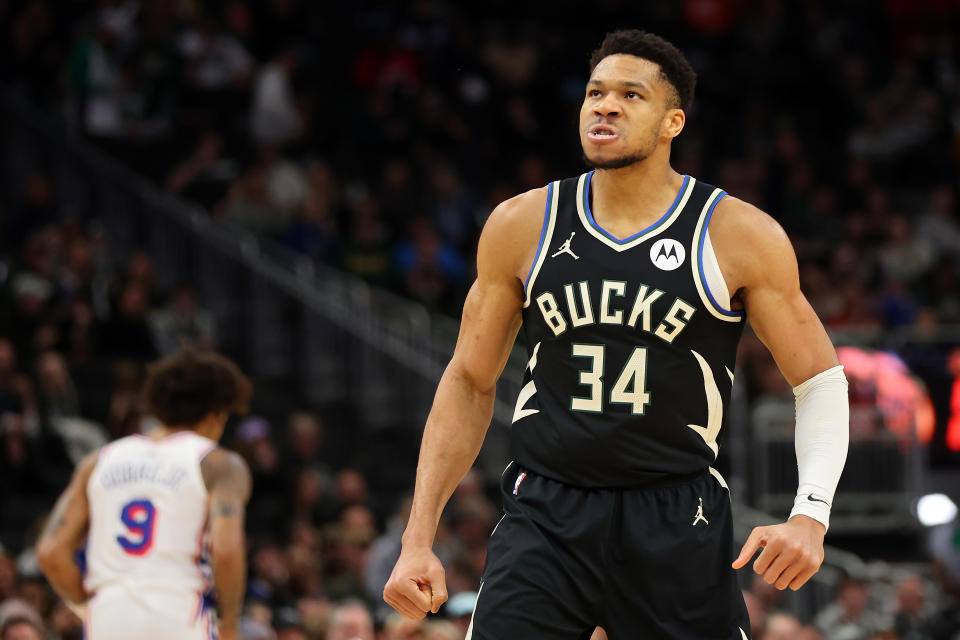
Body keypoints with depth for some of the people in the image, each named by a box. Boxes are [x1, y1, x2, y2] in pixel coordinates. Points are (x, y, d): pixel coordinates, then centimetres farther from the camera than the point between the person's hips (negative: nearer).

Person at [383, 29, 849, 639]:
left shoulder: (740, 237, -3)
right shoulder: (522, 226, 4)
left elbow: (819, 379, 4)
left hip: (678, 522, -1)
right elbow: (470, 382, 11)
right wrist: (419, 540, 4)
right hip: (546, 514, 1)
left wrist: (811, 515, -13)